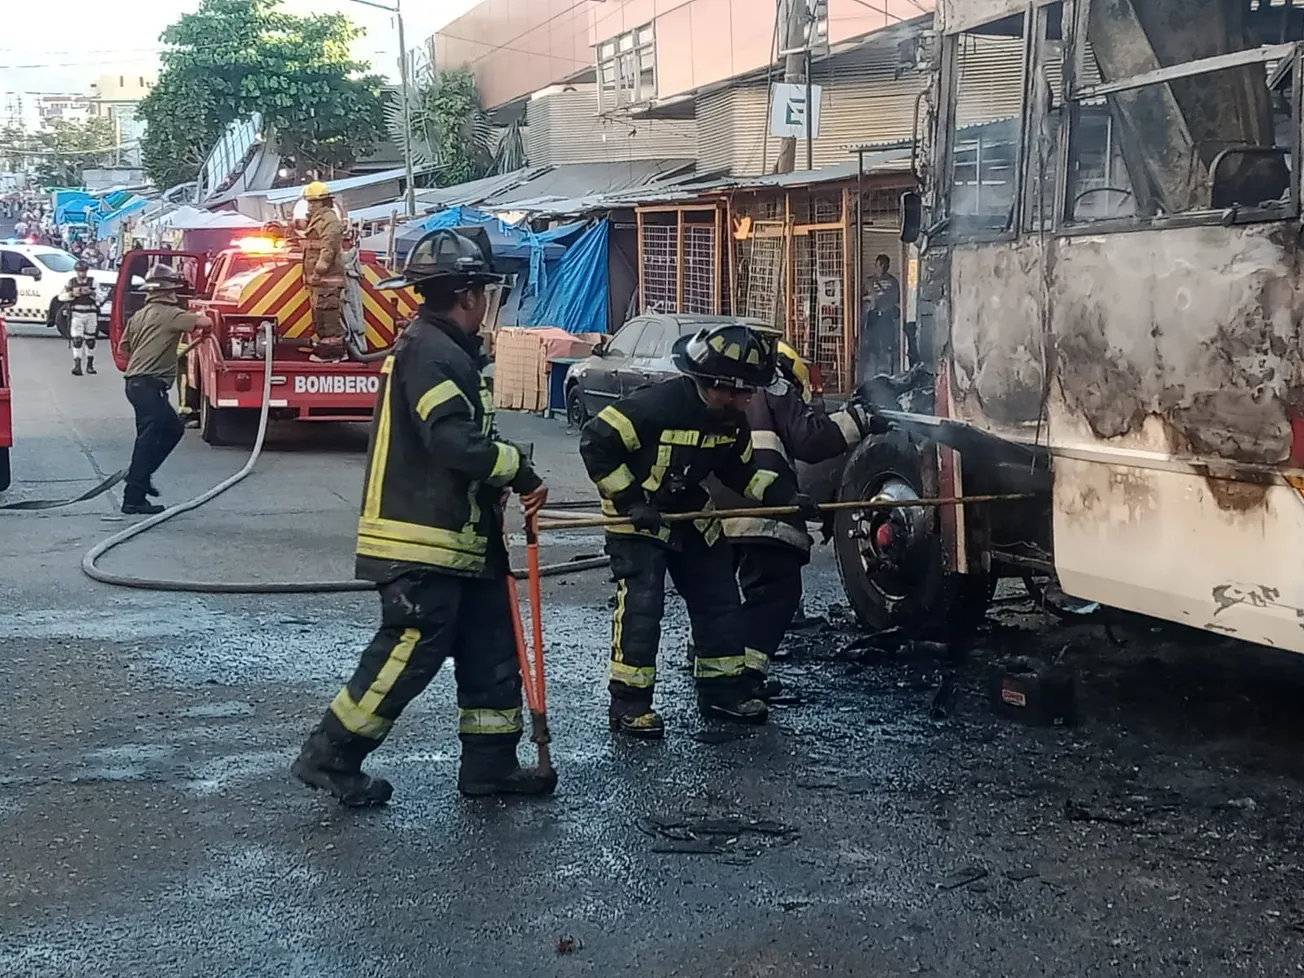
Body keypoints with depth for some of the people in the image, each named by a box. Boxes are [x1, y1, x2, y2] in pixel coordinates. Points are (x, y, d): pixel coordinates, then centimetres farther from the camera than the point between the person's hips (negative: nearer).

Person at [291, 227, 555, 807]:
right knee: (408, 655, -6)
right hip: (421, 544, -11)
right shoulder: (429, 352, -16)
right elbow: (455, 441, -26)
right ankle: (330, 758, 6)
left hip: (457, 537, 11)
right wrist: (519, 471, -17)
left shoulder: (449, 350, 17)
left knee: (490, 648, 13)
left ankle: (490, 763, 21)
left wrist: (506, 481, 11)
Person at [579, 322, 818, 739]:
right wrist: (629, 500, -25)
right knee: (641, 603, -15)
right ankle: (630, 704, -7)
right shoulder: (657, 405, -29)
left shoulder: (732, 419, -5)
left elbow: (739, 468, 11)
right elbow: (596, 442, -25)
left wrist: (782, 494, -4)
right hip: (637, 518, -8)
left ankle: (723, 689, 21)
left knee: (720, 598, 8)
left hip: (692, 514, 8)